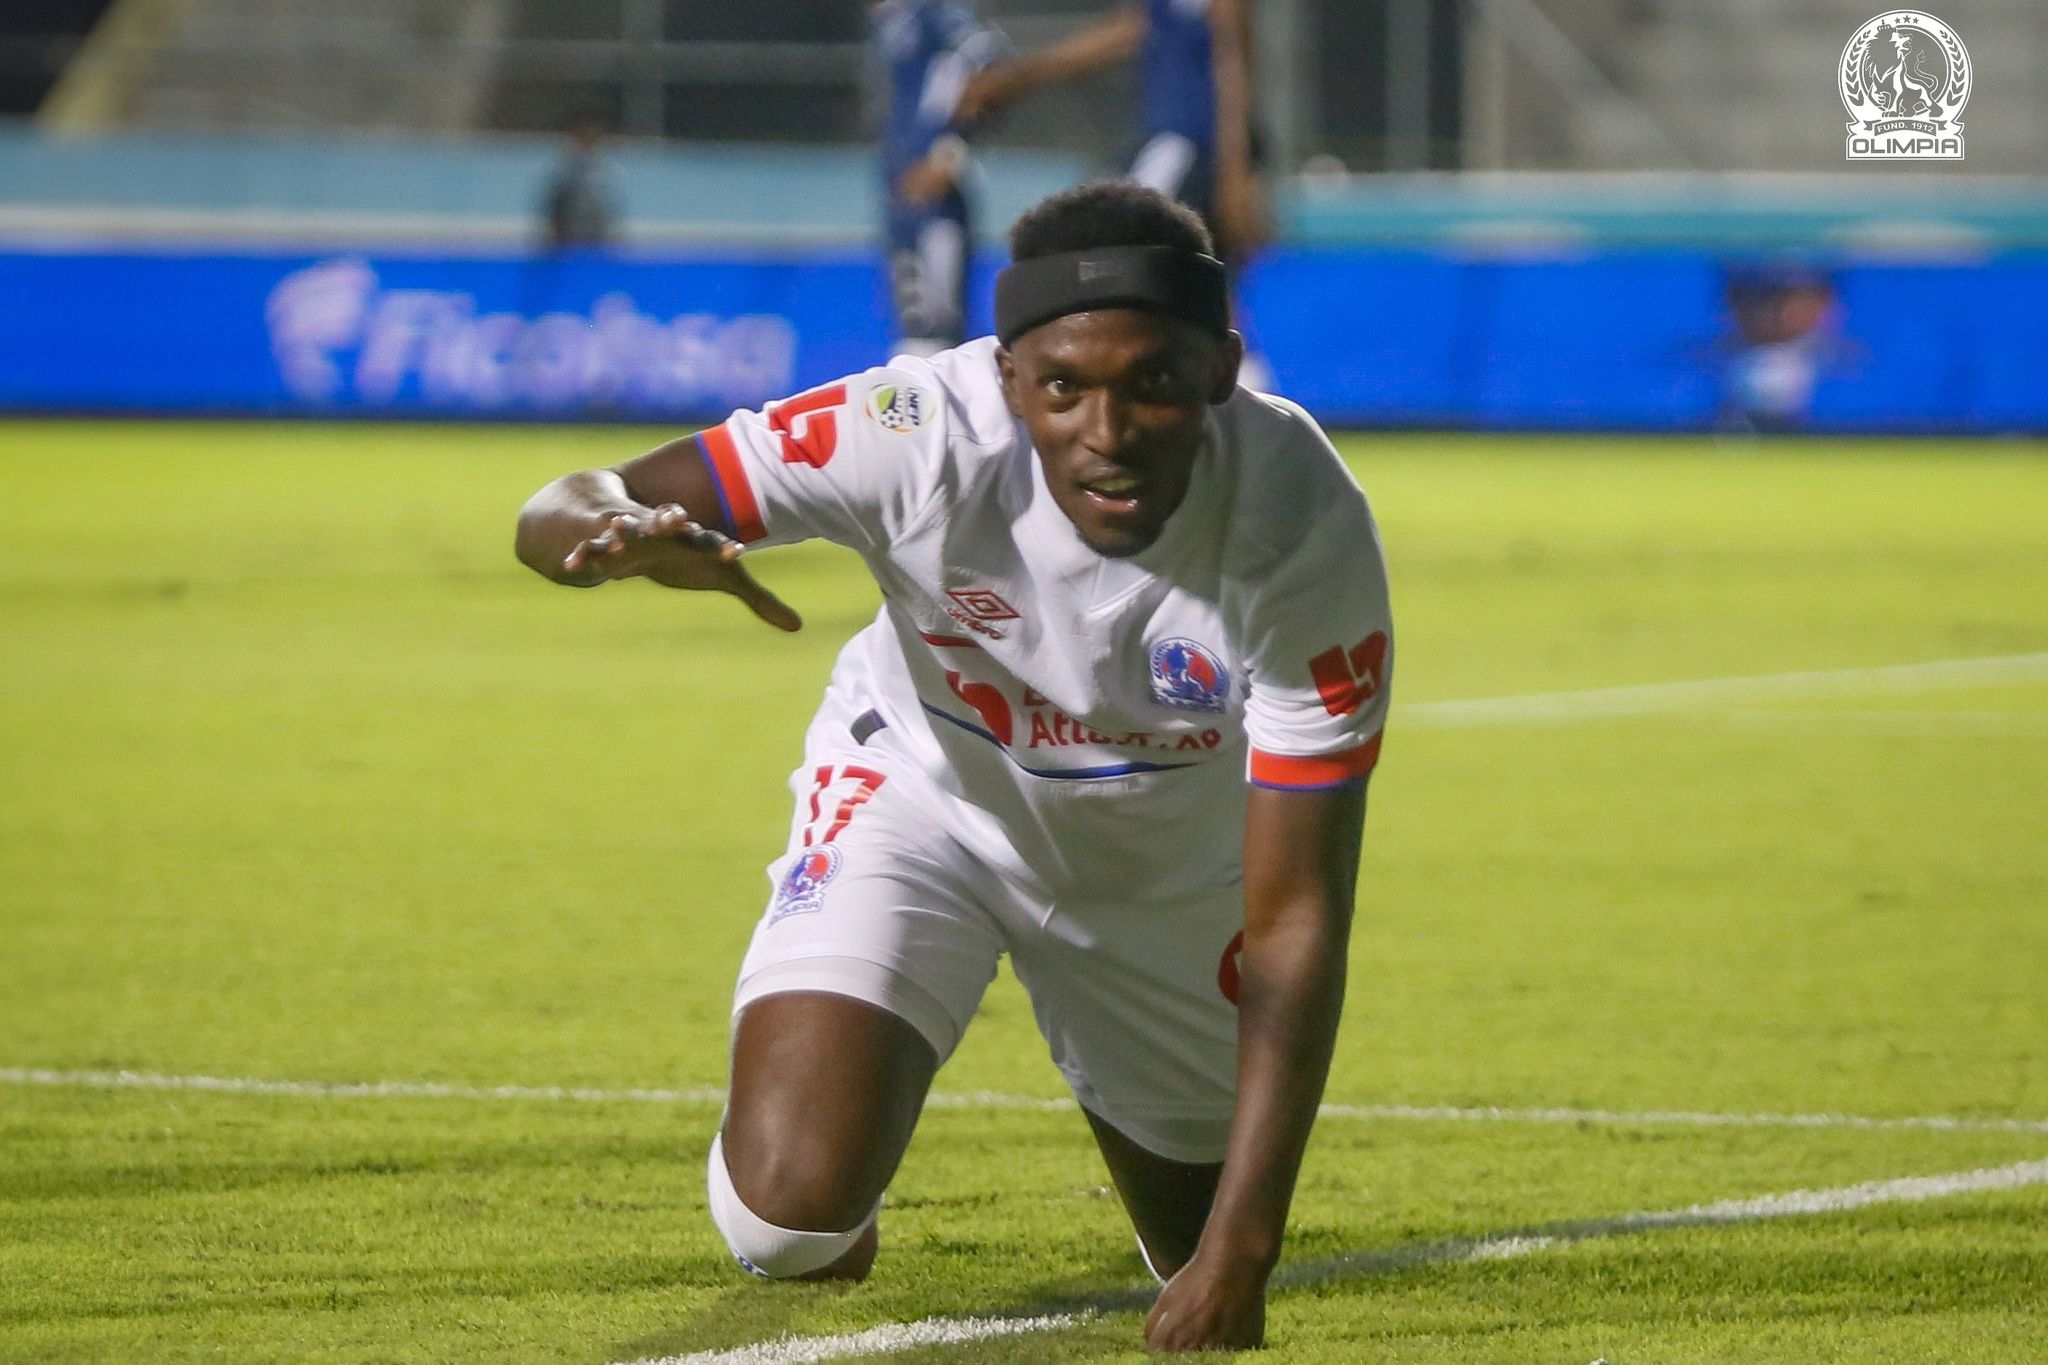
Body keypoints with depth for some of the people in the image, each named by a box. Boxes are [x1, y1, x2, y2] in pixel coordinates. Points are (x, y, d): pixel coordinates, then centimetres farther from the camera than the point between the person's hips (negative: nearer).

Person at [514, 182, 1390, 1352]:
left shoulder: (1306, 529, -35)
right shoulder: (925, 433, -37)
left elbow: (1296, 917, -30)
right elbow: (557, 516, -32)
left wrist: (1238, 1255, -35)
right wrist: (630, 532, -60)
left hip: (1173, 853, 1)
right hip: (925, 790, -1)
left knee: (1206, 1244, 16)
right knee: (789, 1214, -23)